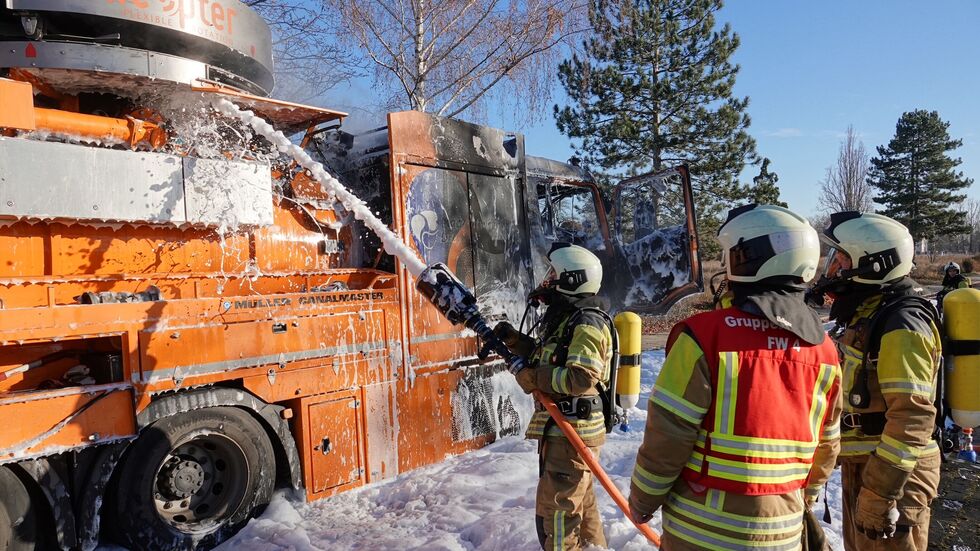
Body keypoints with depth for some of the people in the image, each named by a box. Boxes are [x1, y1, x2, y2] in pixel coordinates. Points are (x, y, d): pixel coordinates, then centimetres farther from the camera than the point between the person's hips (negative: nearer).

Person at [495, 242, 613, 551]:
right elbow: (548, 358, 19)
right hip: (563, 428, 11)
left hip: (572, 432, -10)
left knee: (556, 509, -3)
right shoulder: (565, 318, 13)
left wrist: (533, 377, -21)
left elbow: (581, 379, -28)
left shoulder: (587, 323, -19)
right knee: (580, 502, 25)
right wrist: (513, 339, 8)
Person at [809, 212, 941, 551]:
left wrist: (880, 493, -25)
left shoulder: (901, 325, -20)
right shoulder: (866, 318, 10)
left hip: (892, 473, -9)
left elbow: (912, 418, -25)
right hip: (861, 464, 9)